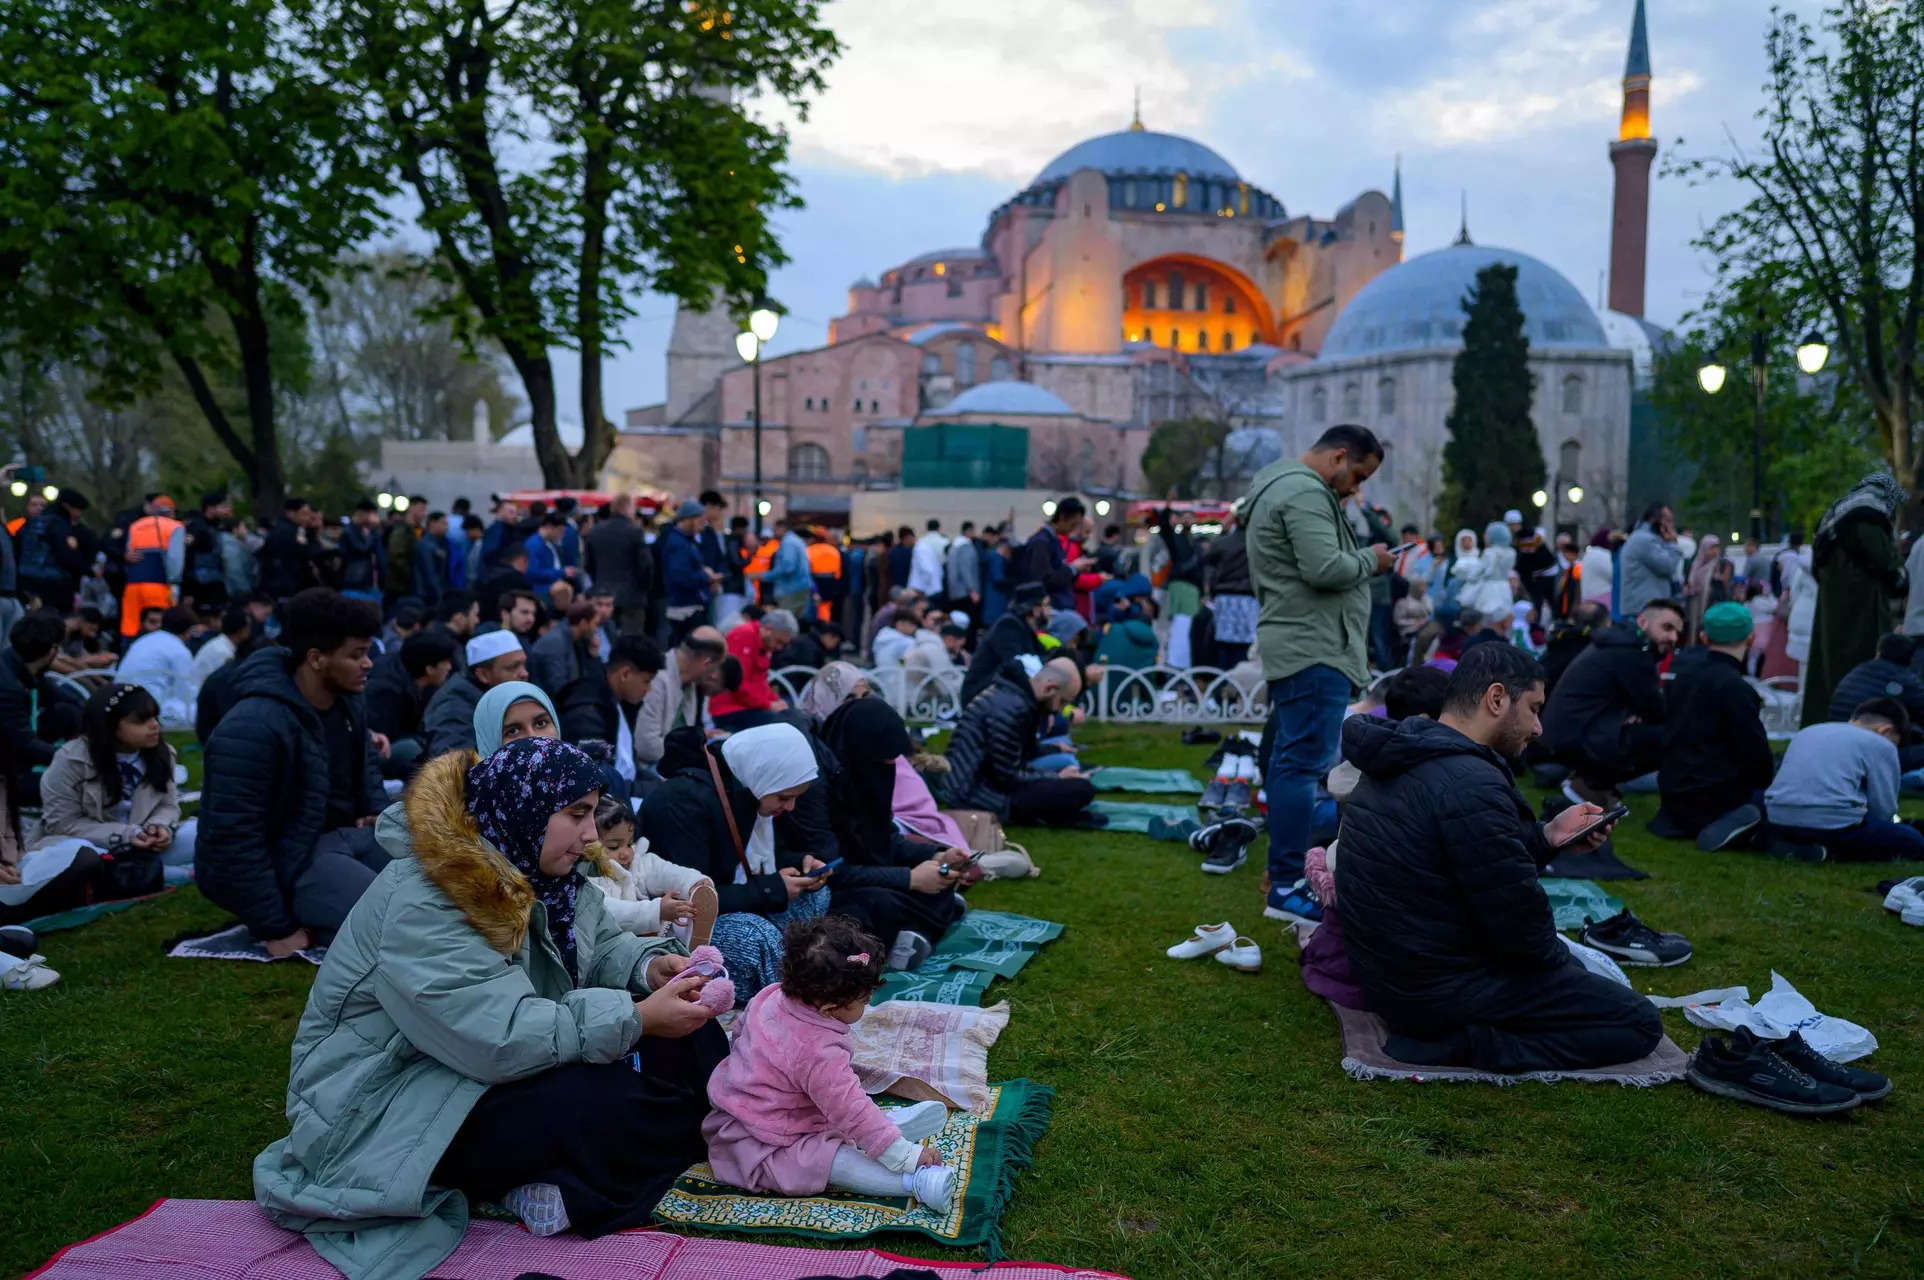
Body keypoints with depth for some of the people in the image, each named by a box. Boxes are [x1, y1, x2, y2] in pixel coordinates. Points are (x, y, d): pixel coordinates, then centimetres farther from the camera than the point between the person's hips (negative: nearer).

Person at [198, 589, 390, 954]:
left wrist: (376, 814, 7)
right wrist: (277, 928, -23)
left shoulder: (347, 702, 2)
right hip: (284, 862, -9)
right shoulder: (253, 726, -25)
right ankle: (296, 920, -3)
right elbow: (233, 837, -26)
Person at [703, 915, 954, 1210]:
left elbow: (740, 1029, 14)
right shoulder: (820, 1054, -32)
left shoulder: (771, 996, -7)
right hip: (761, 1147, -10)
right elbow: (852, 1113, -29)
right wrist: (907, 1158, -24)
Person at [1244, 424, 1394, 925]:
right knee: (1305, 762, -11)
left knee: (1287, 760, 14)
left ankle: (1285, 867, 22)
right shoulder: (1305, 493, -13)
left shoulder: (1277, 486, 22)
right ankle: (1287, 888, -10)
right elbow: (1325, 569, -21)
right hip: (1314, 649, -11)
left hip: (1290, 645, 11)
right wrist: (1371, 559, -5)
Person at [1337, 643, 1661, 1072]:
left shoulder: (1401, 760, 4)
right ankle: (1462, 1042, -8)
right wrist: (1559, 959, -1)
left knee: (1565, 962, 32)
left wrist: (1547, 837, 6)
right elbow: (1519, 925, -21)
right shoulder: (1472, 785, -27)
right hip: (1441, 990, -10)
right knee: (1640, 1023, 2)